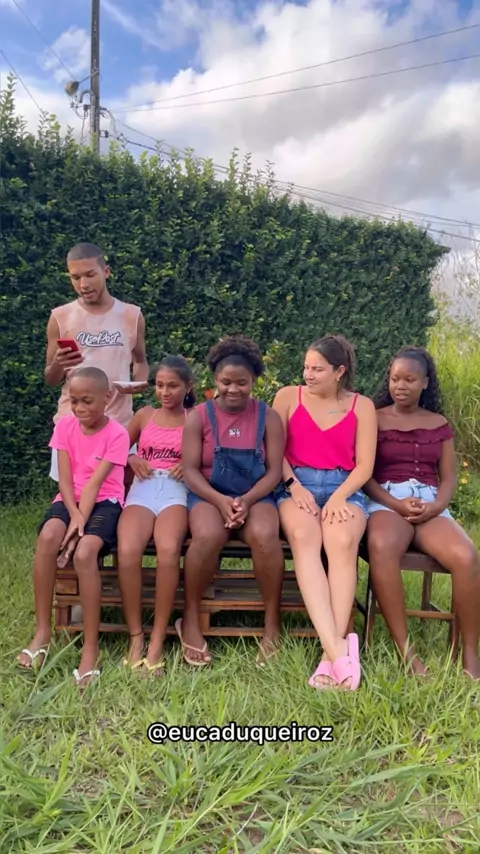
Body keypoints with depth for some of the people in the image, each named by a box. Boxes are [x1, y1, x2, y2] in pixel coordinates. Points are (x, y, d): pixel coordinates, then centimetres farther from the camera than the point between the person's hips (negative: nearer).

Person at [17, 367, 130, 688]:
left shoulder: (117, 433, -9)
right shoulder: (65, 426, 2)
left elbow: (96, 482, -17)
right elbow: (65, 478, -4)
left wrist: (82, 519, -26)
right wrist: (74, 514, -19)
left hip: (105, 501, -3)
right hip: (70, 499, 4)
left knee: (85, 552, -32)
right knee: (48, 536, -31)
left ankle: (91, 647, -21)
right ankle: (43, 632, -18)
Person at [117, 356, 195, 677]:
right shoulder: (144, 415, 19)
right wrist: (131, 459, 4)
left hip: (176, 490, -2)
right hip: (142, 488, 2)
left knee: (168, 549, -36)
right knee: (128, 551, -31)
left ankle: (157, 641, -25)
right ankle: (136, 638, -17)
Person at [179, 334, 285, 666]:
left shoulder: (268, 417, 2)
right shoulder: (200, 416, 1)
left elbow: (274, 471, -2)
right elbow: (190, 470, -4)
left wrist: (246, 500, -19)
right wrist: (220, 500, -20)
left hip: (256, 496, 1)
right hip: (209, 495, 0)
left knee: (265, 536, -33)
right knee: (208, 536, -34)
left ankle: (273, 624, -12)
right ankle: (191, 620, -9)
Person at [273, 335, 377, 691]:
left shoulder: (362, 406, 11)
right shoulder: (288, 396, 11)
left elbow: (365, 465, 4)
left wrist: (339, 497, -12)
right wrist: (295, 486, -9)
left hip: (344, 487, 1)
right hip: (296, 485, 0)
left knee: (342, 542, -33)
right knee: (303, 538, -34)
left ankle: (332, 654, -35)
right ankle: (337, 647, -42)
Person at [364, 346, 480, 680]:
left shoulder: (439, 424, 17)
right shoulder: (374, 420, 8)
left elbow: (449, 477, 13)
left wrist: (436, 506, -9)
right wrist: (396, 504, -14)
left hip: (430, 504, 3)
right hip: (386, 501, -2)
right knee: (382, 546, -39)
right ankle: (405, 651, -30)